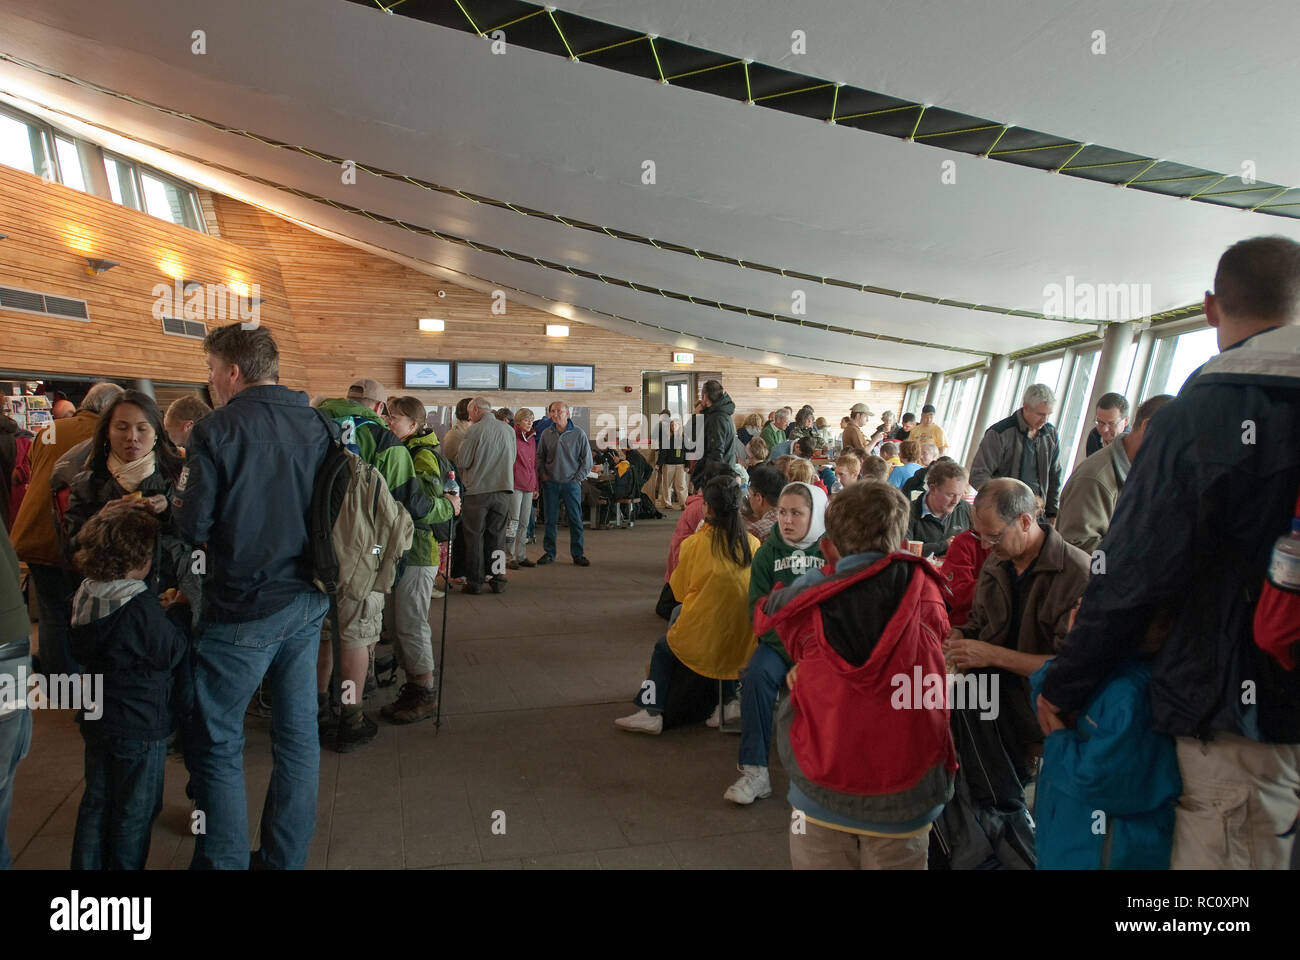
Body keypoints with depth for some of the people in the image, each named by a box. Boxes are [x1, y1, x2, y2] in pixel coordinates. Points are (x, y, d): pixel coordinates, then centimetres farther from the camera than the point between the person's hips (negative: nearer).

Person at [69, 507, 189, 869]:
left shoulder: (86, 597, -1)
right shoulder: (141, 606, -26)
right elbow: (172, 653, -19)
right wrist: (176, 614, -4)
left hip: (95, 718, 8)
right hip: (140, 727, -7)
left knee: (96, 802, 21)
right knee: (134, 812, 9)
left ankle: (87, 865, 32)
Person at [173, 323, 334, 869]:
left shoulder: (217, 431, -13)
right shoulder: (317, 426, 2)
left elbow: (192, 526, -12)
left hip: (242, 609, -6)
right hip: (307, 603, 6)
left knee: (219, 742, 10)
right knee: (298, 732, 14)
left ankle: (224, 860, 19)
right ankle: (287, 856, 28)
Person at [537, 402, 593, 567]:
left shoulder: (578, 433, -3)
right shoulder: (546, 434, 4)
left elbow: (587, 459, 2)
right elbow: (540, 457, 15)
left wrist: (577, 478, -3)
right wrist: (542, 474, 4)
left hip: (571, 483, -2)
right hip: (550, 483, 2)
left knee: (575, 520, 1)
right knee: (550, 520, 6)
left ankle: (578, 554, 10)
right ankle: (549, 553, 15)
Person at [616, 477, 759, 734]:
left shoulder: (696, 544, -11)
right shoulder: (753, 544, -5)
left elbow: (679, 590, 2)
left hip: (702, 641, -3)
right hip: (743, 643, 3)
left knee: (663, 649, 25)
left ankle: (652, 712, 18)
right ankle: (728, 701, 26)